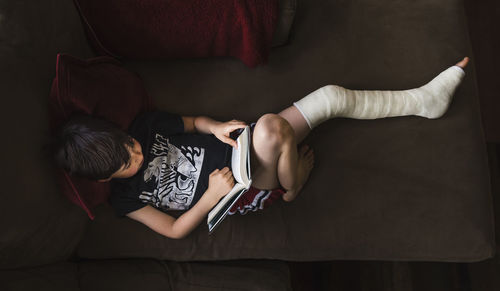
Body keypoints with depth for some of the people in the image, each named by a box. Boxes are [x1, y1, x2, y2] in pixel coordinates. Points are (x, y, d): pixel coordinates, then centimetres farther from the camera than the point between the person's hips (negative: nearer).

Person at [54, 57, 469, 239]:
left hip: (240, 147, 6)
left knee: (332, 96, -7)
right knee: (270, 126, -39)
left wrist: (217, 128, -11)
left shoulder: (145, 125, -2)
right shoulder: (126, 197, -12)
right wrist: (213, 196, -23)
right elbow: (174, 229, -10)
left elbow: (191, 121, 10)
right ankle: (293, 184, -6)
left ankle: (423, 100, 14)